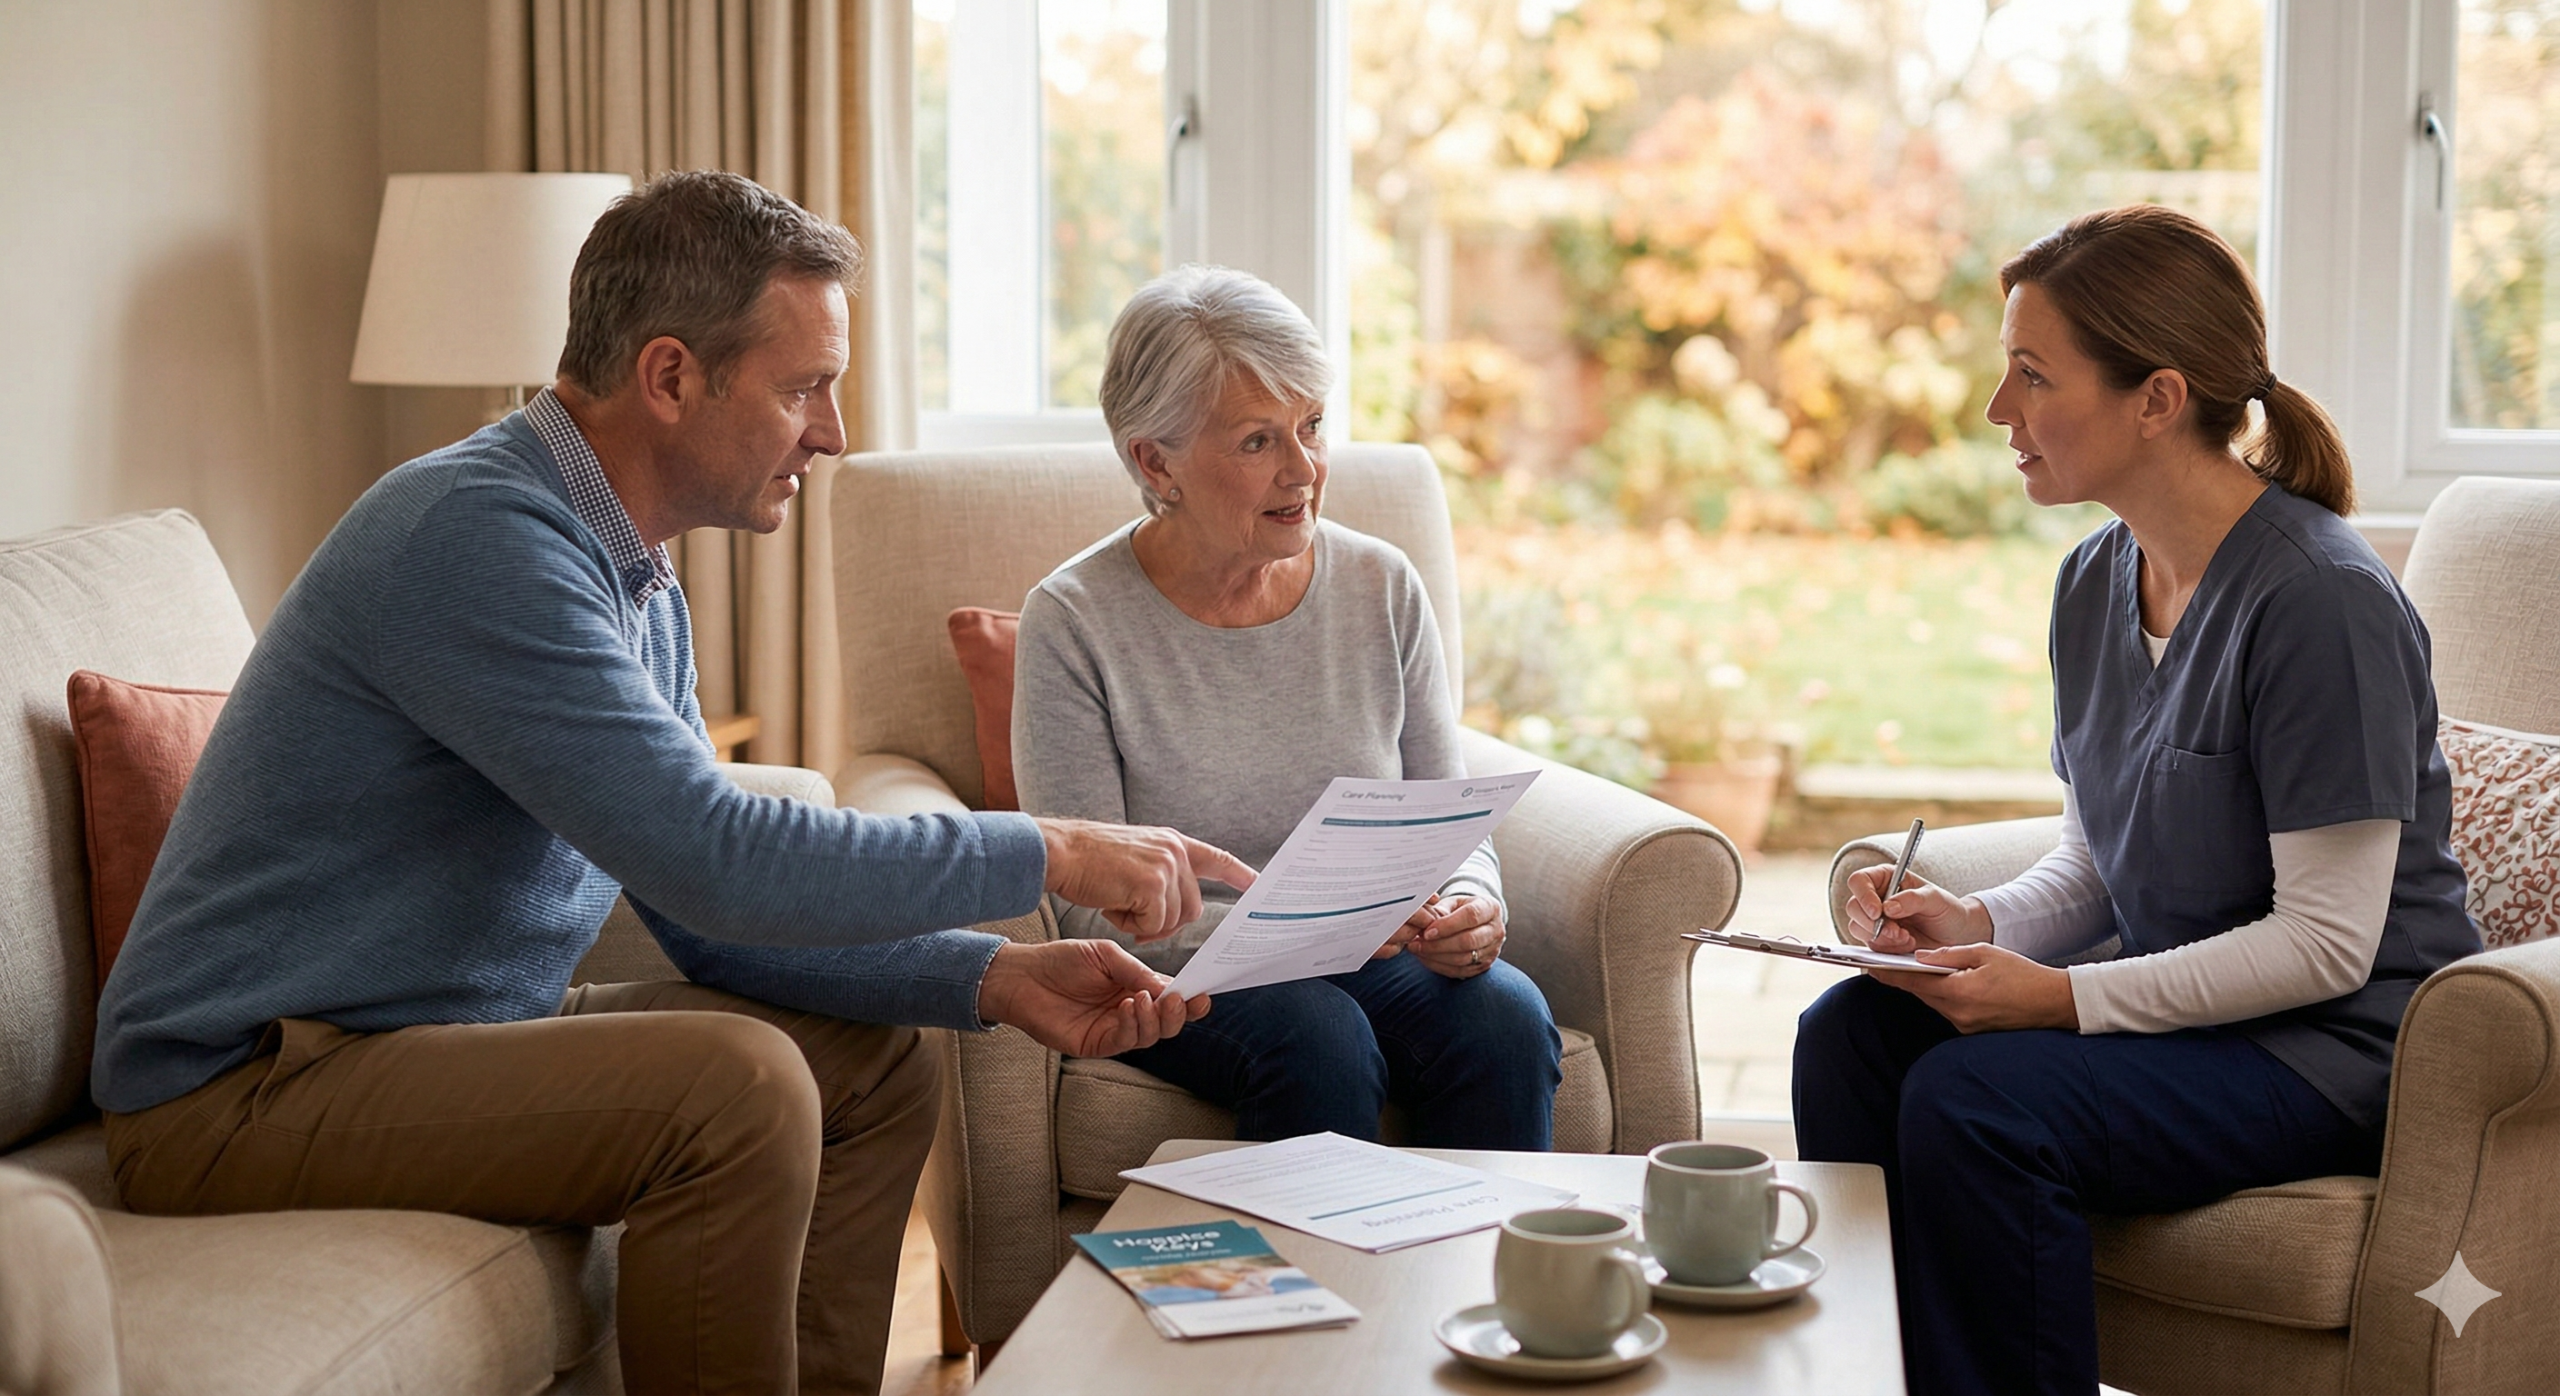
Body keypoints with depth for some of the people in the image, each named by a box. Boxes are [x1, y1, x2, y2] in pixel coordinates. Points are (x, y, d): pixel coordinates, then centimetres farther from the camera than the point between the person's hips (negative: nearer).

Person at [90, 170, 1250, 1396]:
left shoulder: (637, 587, 10)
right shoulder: (473, 534, -22)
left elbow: (713, 920, 9)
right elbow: (712, 859, -29)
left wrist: (993, 979, -4)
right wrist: (1046, 854, -21)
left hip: (464, 1025, 10)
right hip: (243, 1091, -10)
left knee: (877, 1063, 8)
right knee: (741, 1087, -26)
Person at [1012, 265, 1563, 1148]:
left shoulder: (1382, 588, 2)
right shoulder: (1075, 622, -9)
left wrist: (1467, 904, -16)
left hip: (1371, 958, 4)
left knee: (1504, 1016, -27)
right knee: (1319, 1040, -33)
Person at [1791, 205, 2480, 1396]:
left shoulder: (2321, 602, -20)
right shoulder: (2096, 582, 6)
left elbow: (2327, 943, -20)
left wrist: (2065, 998, -24)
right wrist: (1976, 924, -7)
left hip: (2340, 1044, -8)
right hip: (2173, 1003, 8)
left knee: (1970, 1101, -28)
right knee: (1852, 1031, -13)